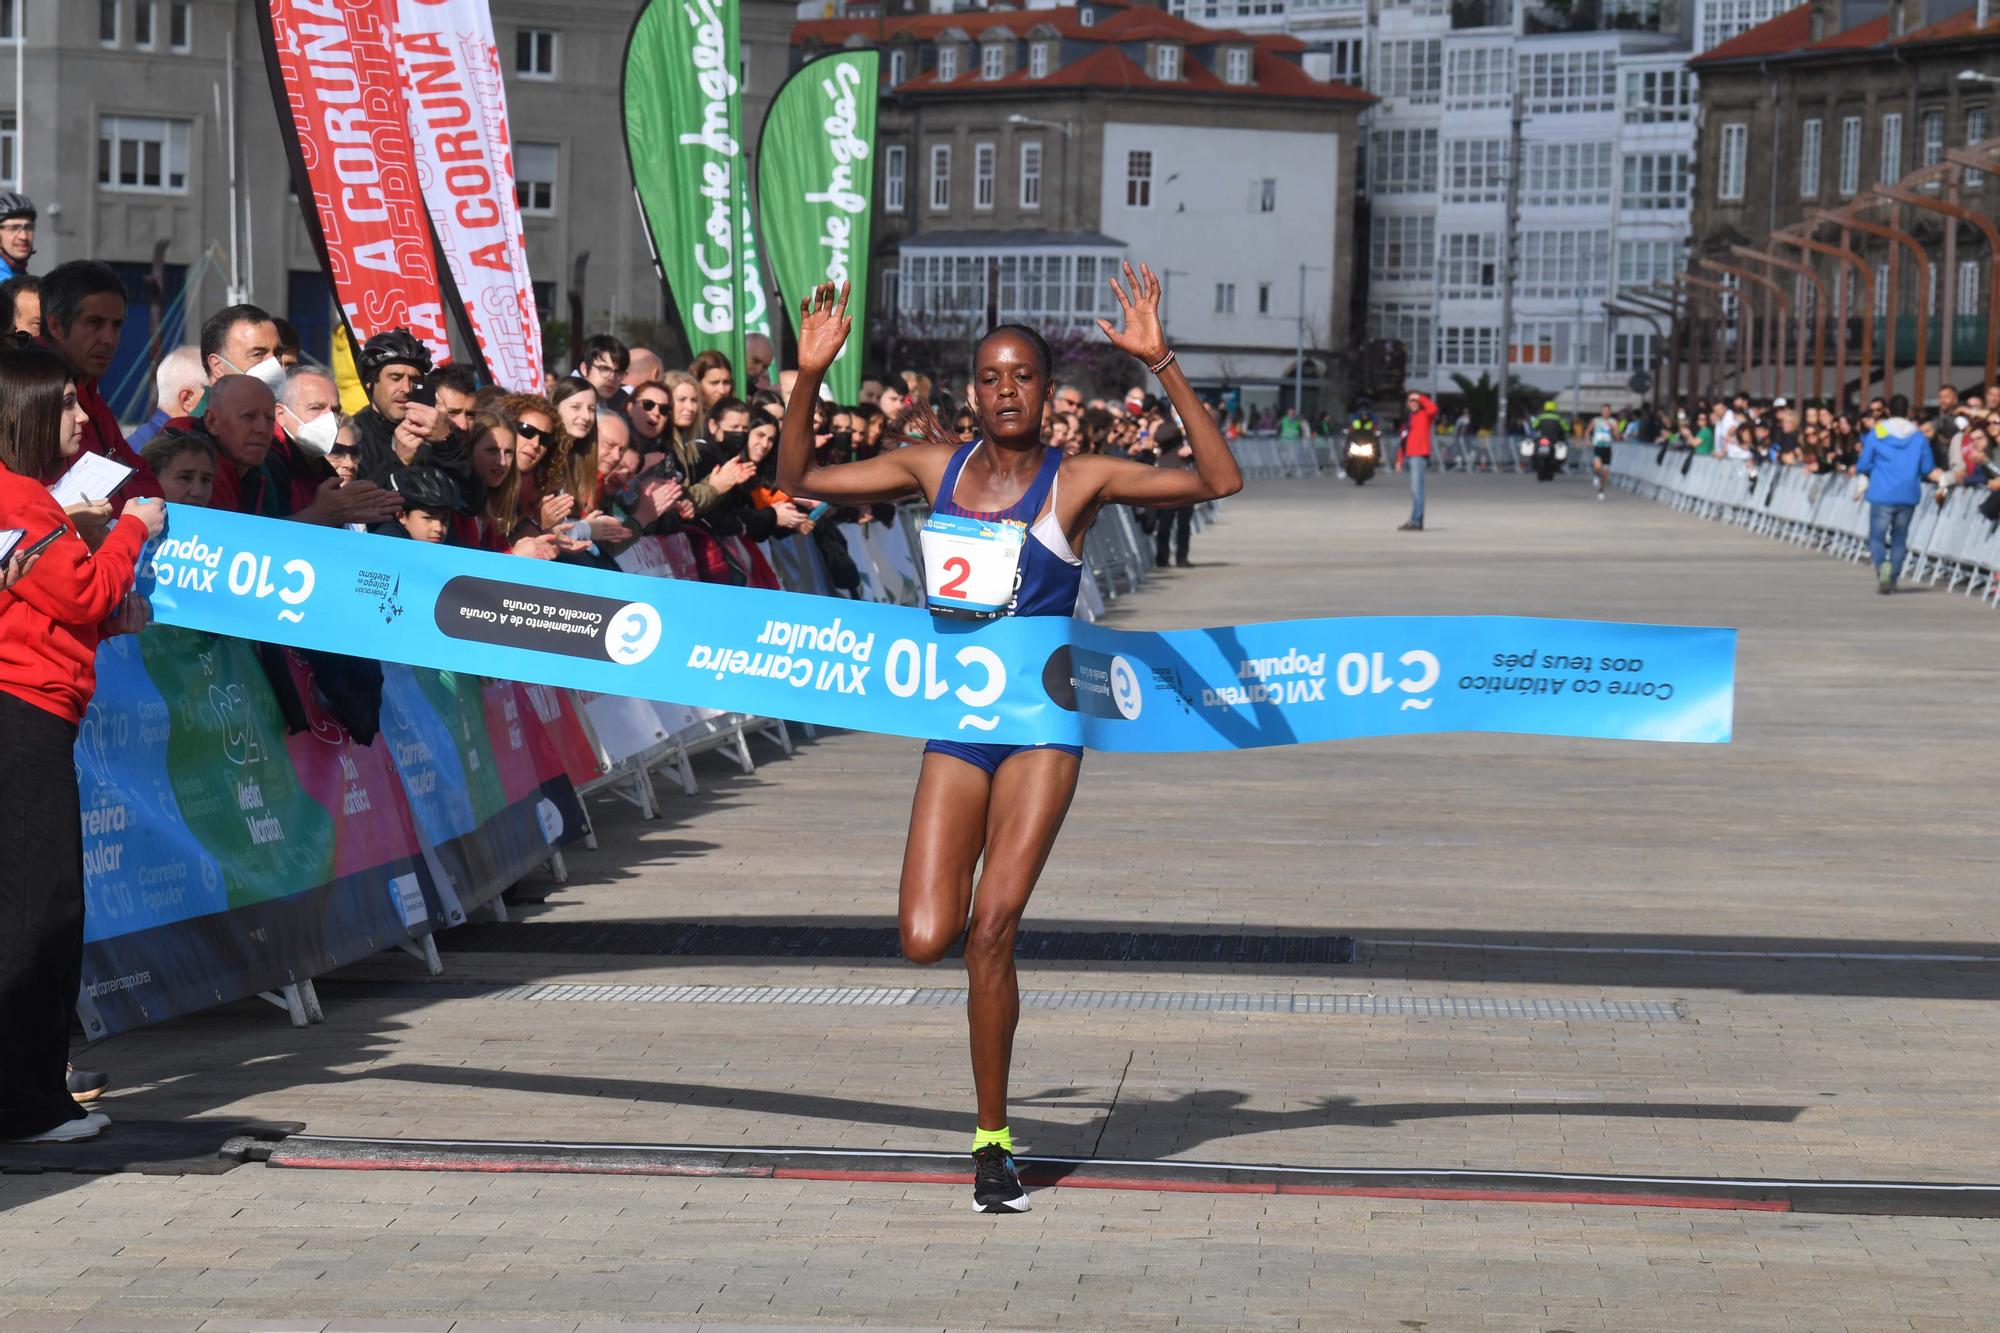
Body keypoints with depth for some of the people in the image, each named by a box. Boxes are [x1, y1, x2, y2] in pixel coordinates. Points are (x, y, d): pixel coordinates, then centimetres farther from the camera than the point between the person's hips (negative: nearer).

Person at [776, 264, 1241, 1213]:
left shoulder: (1078, 480, -4)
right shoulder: (935, 466, 6)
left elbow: (1218, 480, -13)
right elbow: (800, 480, 13)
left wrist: (1162, 366, -19)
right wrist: (809, 378, -1)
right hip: (956, 721, 3)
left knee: (991, 930, -11)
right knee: (925, 940, -10)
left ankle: (994, 1142, 3)